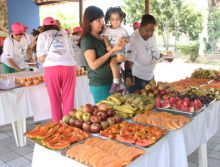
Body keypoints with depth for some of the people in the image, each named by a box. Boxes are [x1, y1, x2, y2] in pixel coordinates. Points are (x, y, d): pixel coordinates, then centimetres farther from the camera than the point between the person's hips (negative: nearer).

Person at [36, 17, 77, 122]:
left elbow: (41, 57, 4)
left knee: (55, 99, 8)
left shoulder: (42, 35, 15)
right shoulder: (64, 34, 24)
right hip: (69, 66, 2)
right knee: (68, 98, 8)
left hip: (52, 67, -2)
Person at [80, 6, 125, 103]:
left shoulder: (102, 37, 10)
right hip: (99, 85, -7)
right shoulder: (86, 40, -12)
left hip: (110, 82, 7)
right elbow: (93, 65, -20)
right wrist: (113, 50, -20)